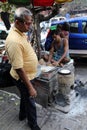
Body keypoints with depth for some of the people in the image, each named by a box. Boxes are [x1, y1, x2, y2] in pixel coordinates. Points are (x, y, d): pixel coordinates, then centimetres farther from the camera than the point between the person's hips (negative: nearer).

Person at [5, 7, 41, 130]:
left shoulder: (21, 33, -2)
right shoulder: (14, 41, -34)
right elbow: (19, 69, -31)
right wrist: (30, 87, -25)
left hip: (28, 75, 9)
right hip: (24, 78, -9)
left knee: (25, 97, 28)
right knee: (30, 101, 12)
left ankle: (23, 114, 53)